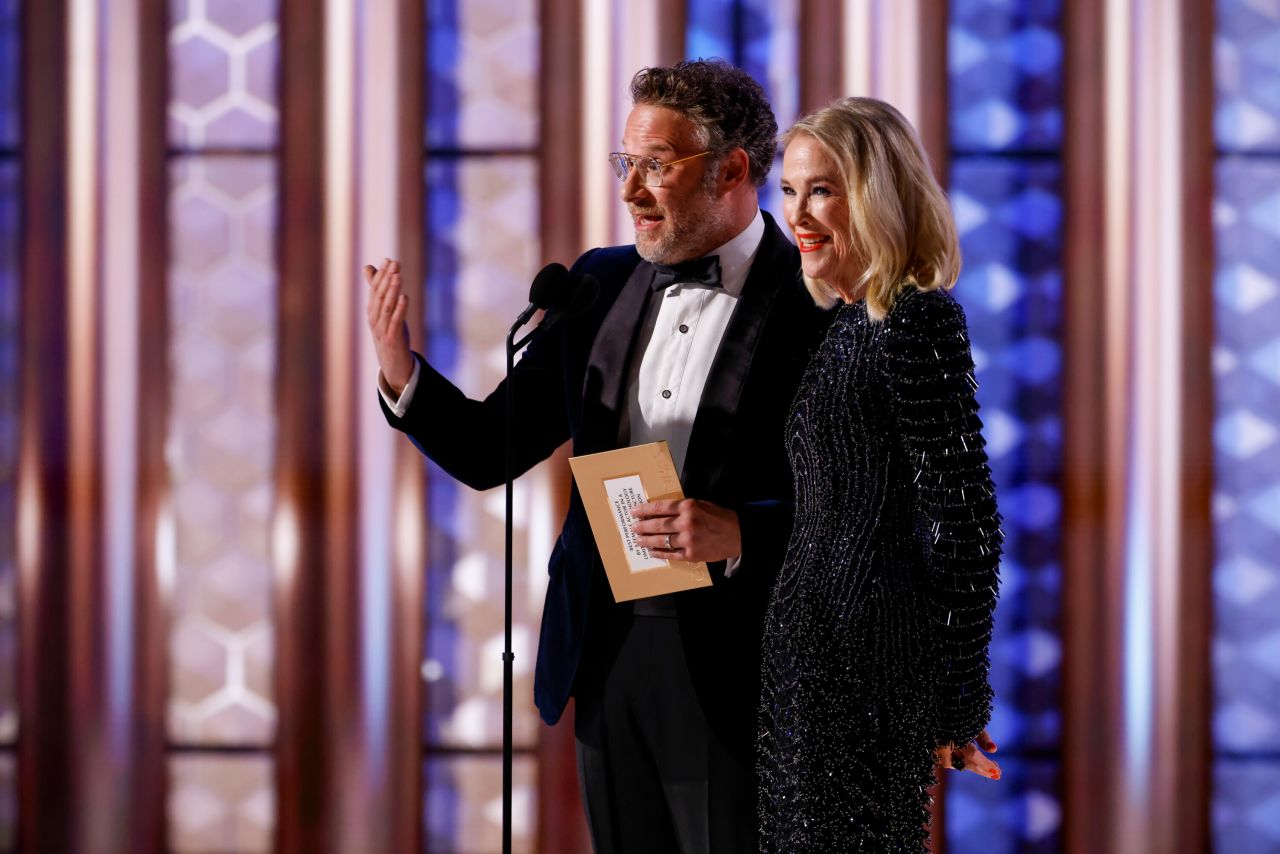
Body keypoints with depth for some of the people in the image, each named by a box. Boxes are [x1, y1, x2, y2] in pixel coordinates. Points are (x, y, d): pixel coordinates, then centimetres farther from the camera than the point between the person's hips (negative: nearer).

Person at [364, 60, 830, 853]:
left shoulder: (822, 305, -10)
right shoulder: (601, 283, 8)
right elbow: (489, 451, 9)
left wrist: (741, 533, -25)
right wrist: (404, 376, -9)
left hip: (732, 668, -5)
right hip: (606, 655, 6)